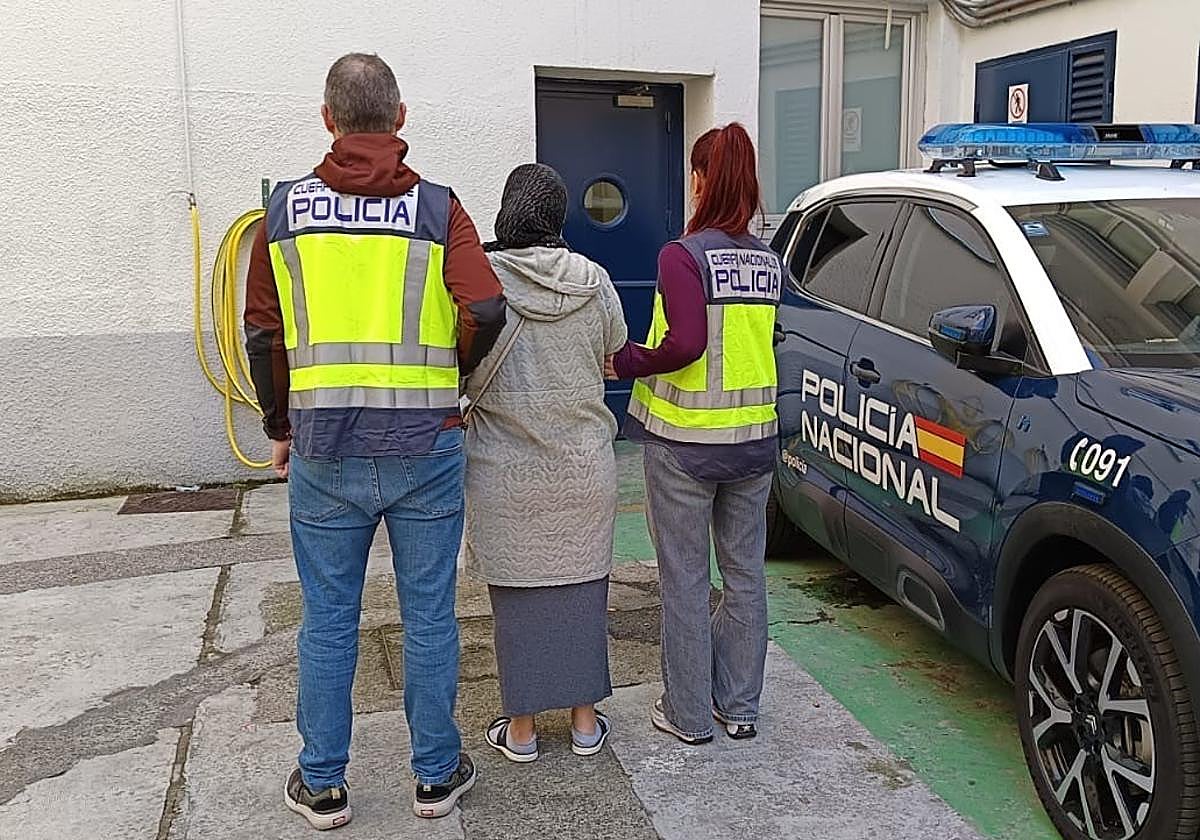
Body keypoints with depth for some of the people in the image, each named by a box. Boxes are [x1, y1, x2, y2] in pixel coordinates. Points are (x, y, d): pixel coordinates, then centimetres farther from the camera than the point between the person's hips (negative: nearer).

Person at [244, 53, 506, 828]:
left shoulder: (286, 209, 4)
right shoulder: (437, 206, -2)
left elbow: (264, 334, 5)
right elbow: (486, 310, -14)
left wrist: (281, 428, 17)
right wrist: (452, 372, 6)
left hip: (323, 451, 1)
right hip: (424, 447, -1)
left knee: (329, 622, 13)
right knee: (429, 616, 11)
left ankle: (322, 785, 26)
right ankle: (437, 775, 25)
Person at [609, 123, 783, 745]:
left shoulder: (683, 255, -15)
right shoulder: (767, 260, 5)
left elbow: (685, 345, -25)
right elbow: (758, 342, 4)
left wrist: (625, 362, -10)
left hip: (685, 444, -6)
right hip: (754, 439, 6)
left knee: (685, 580, 7)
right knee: (745, 575, 15)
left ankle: (689, 714, 20)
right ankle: (740, 706, 28)